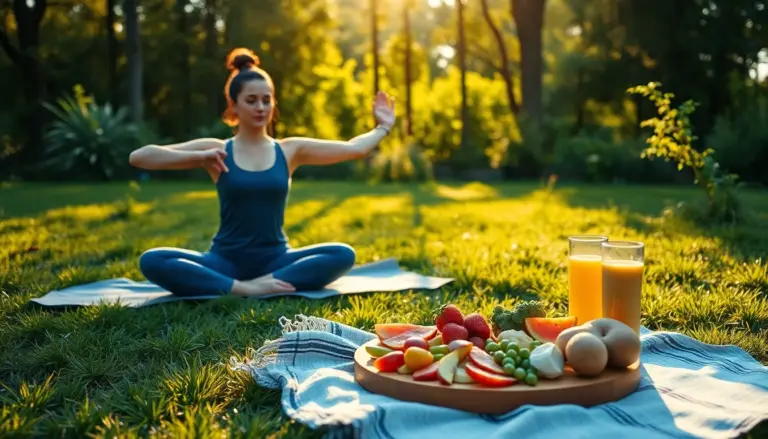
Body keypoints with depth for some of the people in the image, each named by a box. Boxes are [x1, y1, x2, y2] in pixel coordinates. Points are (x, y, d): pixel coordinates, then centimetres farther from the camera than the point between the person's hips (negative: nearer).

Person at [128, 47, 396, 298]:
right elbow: (138, 157, -7)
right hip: (226, 261, -1)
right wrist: (199, 157, -18)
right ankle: (244, 289, -32)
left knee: (343, 254, -24)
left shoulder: (291, 150, 6)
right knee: (152, 261, -26)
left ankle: (264, 285, -30)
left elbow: (353, 149, 7)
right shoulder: (216, 150, 0)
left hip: (275, 260, 1)